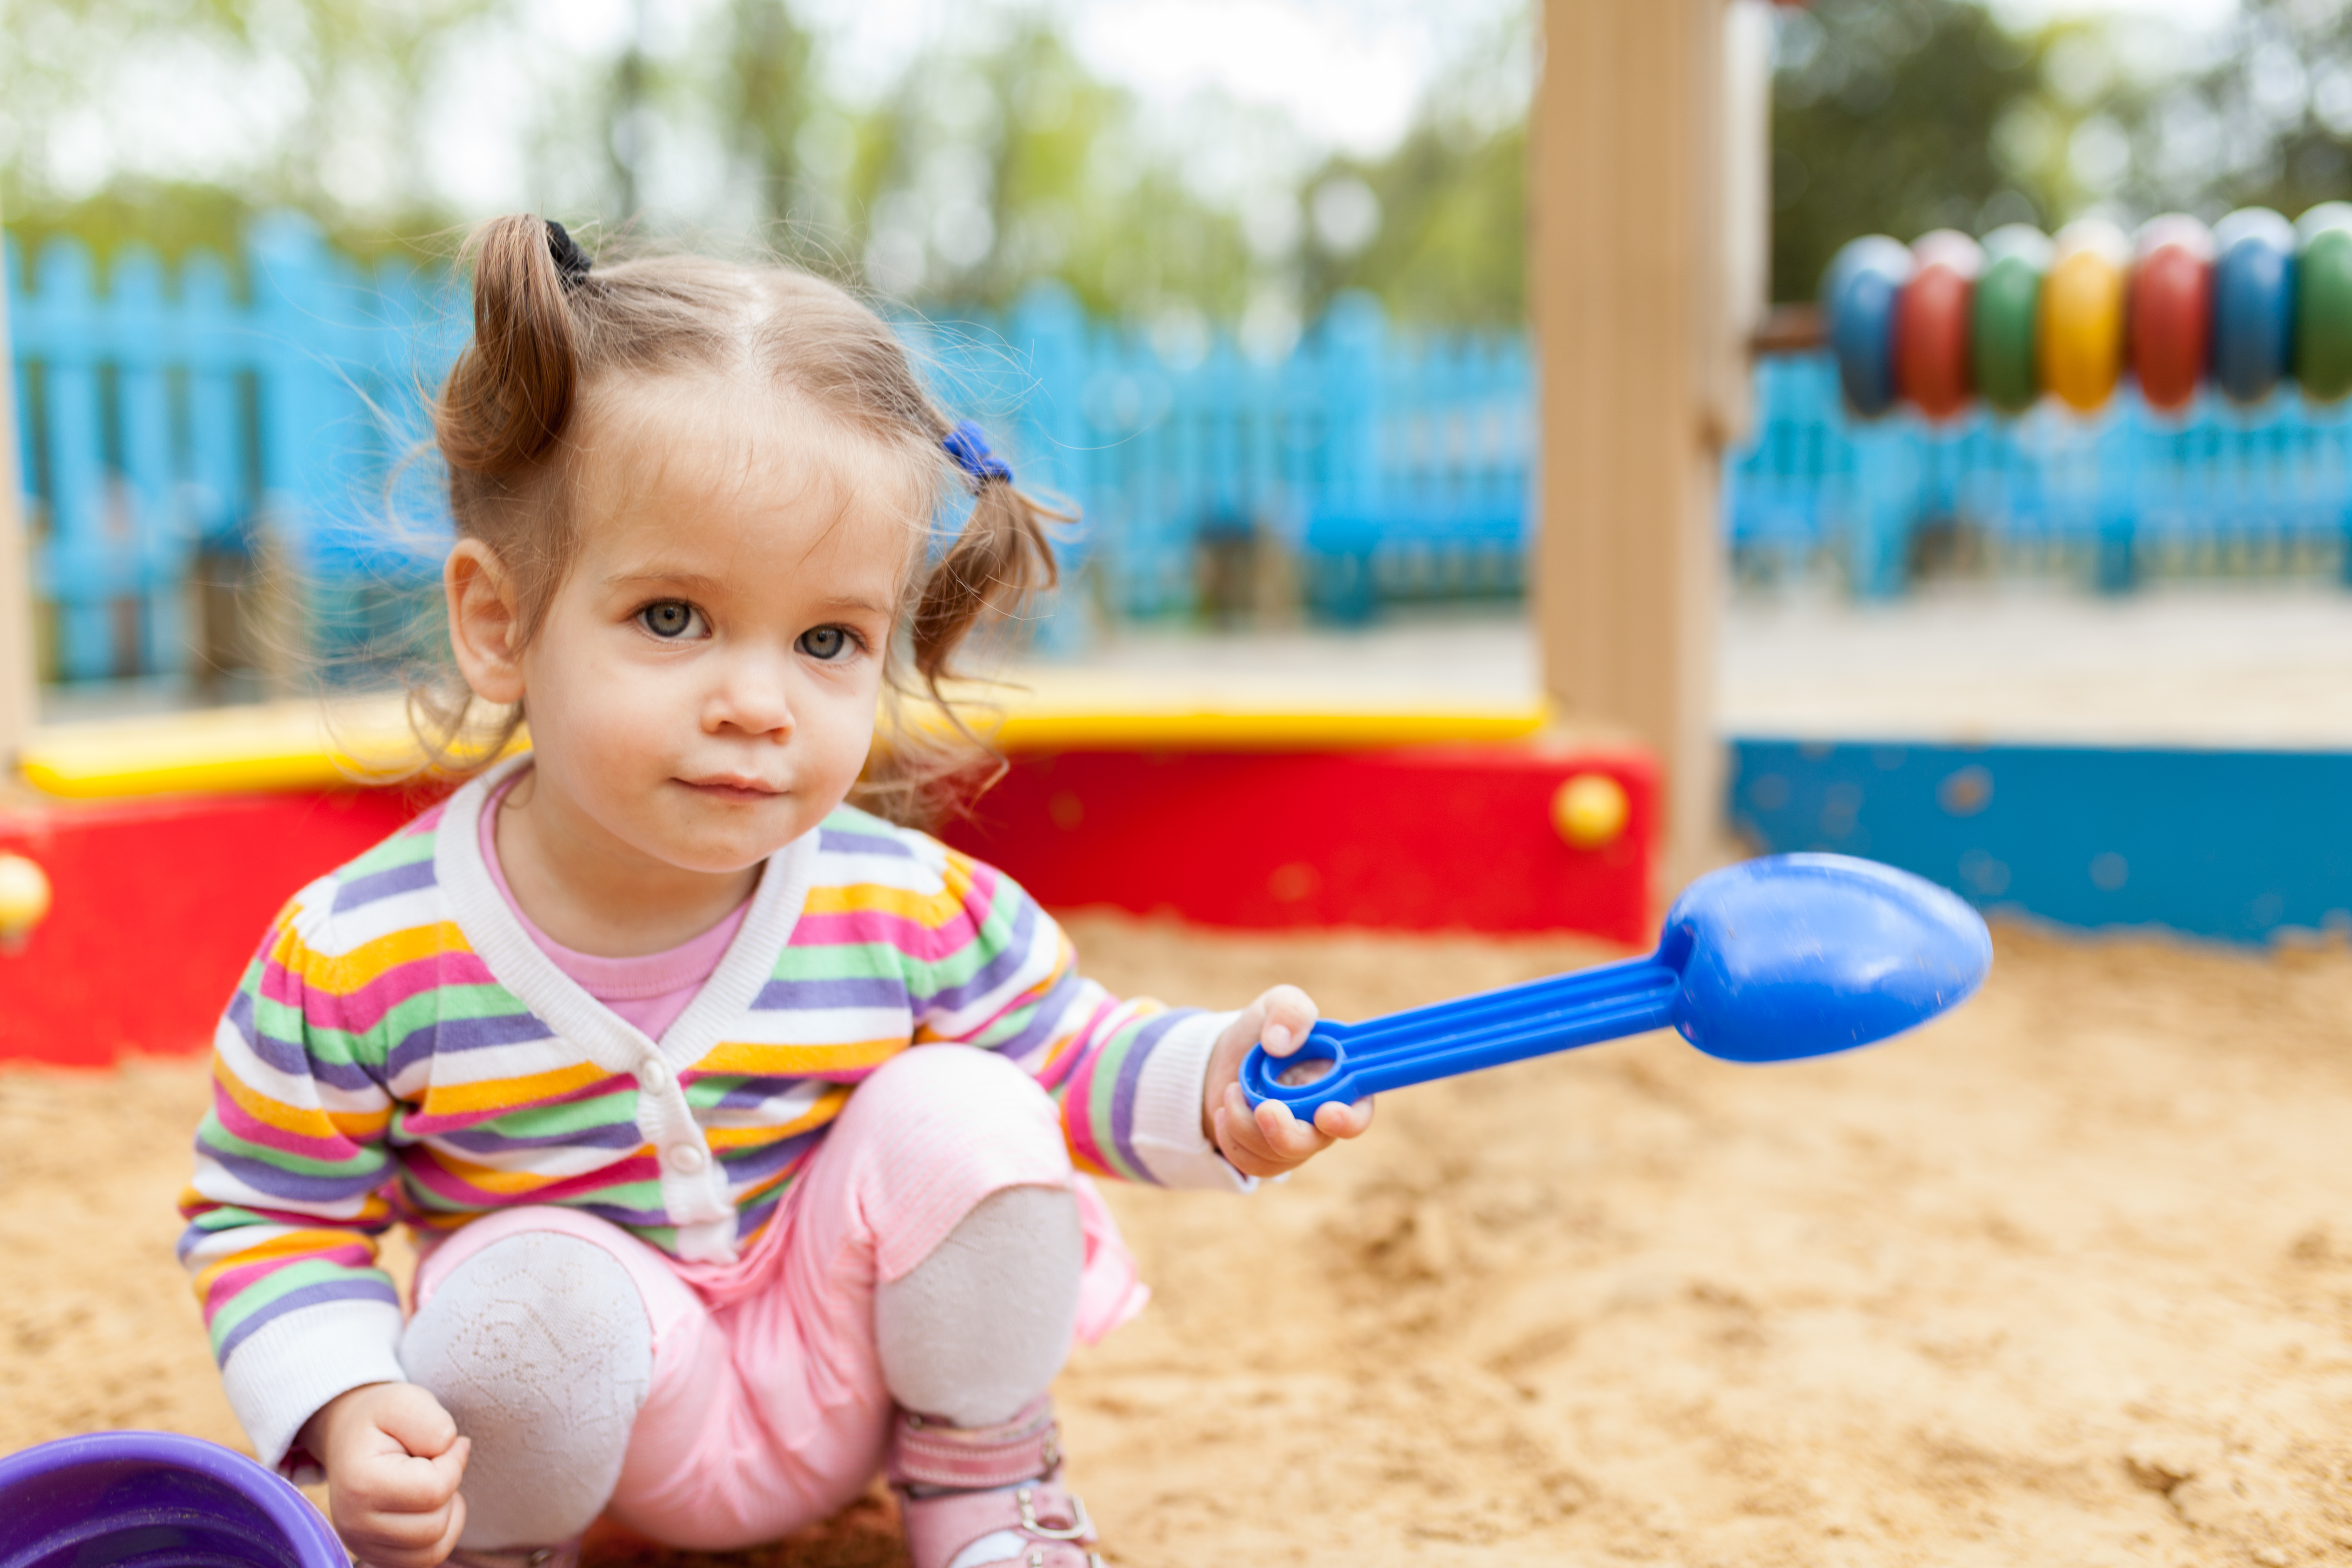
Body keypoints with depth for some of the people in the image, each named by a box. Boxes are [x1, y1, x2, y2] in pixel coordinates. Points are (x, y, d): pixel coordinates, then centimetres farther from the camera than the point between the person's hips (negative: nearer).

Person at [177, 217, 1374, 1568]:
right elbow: (272, 1218, -8)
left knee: (959, 1117, -23)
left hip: (854, 1375, 2)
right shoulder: (357, 961, -22)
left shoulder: (911, 912, -19)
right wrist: (345, 1409, -24)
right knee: (527, 1298, -32)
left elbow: (1066, 1051, -2)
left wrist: (1209, 1085, -23)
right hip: (590, 1405, -1)